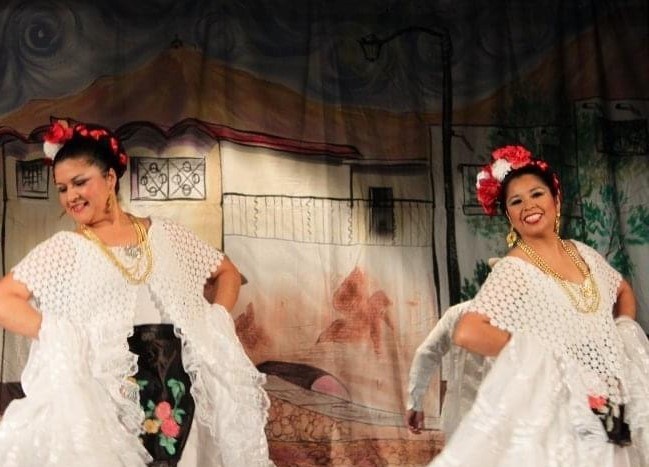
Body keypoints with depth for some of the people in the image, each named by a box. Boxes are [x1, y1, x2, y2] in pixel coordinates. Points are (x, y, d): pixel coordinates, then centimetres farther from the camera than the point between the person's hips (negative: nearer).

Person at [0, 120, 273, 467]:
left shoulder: (167, 235, 11)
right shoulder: (64, 249, 4)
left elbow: (228, 273, 20)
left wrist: (214, 325, 6)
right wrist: (57, 336, -12)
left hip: (179, 389, 2)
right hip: (105, 396, -2)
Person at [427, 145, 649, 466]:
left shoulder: (583, 253, 6)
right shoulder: (513, 270, -15)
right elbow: (466, 333, -27)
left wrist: (622, 339, 9)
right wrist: (533, 351, -16)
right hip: (564, 414, -6)